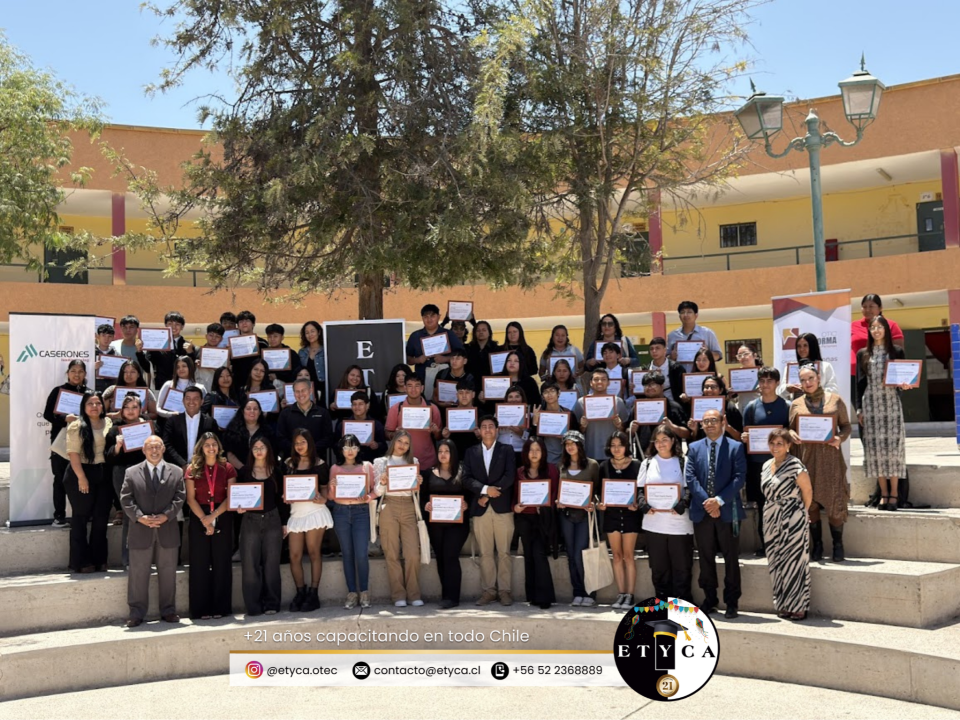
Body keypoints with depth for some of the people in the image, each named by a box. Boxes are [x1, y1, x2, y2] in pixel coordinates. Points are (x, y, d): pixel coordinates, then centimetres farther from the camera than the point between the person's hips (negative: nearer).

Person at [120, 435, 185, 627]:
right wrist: (140, 517, -14)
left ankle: (168, 611, 19)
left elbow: (179, 498, 1)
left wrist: (166, 515, -13)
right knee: (138, 574, 4)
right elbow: (126, 499, -1)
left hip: (167, 530, 1)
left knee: (168, 573, 8)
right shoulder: (132, 473, 4)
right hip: (140, 532, -1)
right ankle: (137, 613, 13)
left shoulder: (176, 472, 7)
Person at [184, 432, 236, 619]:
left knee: (222, 563, 3)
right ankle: (201, 609, 6)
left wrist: (213, 516, -14)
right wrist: (203, 519, -14)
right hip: (199, 519, 0)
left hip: (222, 518, 0)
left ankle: (221, 607, 10)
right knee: (200, 564, 1)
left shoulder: (227, 468, 3)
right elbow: (190, 499, -2)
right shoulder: (193, 469, 3)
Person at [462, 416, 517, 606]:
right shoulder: (471, 452, 13)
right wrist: (485, 489, -15)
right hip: (480, 508, 2)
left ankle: (505, 591, 5)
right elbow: (467, 478, 2)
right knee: (485, 553, 3)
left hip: (502, 507, -1)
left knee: (504, 552, -1)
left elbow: (510, 476, -5)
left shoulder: (507, 450, 8)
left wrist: (489, 495, -11)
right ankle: (488, 590, 9)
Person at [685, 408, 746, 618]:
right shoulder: (694, 448, 9)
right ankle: (709, 599, 20)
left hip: (727, 511, -3)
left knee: (731, 559, 3)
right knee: (706, 558, 9)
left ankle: (732, 603, 10)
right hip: (702, 511, 3)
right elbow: (690, 477, 1)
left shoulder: (735, 447, 1)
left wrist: (719, 500, -16)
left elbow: (740, 477, -7)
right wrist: (707, 502, -12)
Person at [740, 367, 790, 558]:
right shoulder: (751, 407, 8)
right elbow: (746, 434, 12)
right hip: (757, 462, 2)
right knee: (761, 506, 6)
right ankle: (765, 544, 15)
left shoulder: (787, 406, 2)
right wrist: (744, 438, -10)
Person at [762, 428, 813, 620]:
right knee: (776, 561, 9)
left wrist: (801, 511, 4)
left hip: (792, 519, -7)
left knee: (794, 560, -2)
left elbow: (807, 491, -5)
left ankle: (798, 606, 7)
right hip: (773, 519, 7)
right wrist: (775, 509, 13)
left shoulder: (795, 465, -12)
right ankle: (783, 605, 18)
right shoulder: (767, 465, 9)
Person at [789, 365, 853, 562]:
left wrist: (840, 438, -12)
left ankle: (837, 546, 11)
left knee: (834, 502, -3)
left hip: (829, 457, -1)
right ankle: (816, 546, 15)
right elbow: (790, 428, 13)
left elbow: (846, 426, 8)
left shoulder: (835, 400, 6)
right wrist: (792, 434, -10)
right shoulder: (796, 404, 9)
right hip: (806, 457, 2)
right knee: (810, 503, 4)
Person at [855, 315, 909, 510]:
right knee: (875, 447, -1)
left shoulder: (896, 352, 7)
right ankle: (883, 494, 5)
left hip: (891, 403, -1)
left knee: (892, 445, -5)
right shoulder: (863, 354, 10)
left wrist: (904, 385, -15)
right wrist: (859, 409, 4)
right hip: (871, 404, 2)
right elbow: (859, 383, 9)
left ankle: (893, 494, 0)